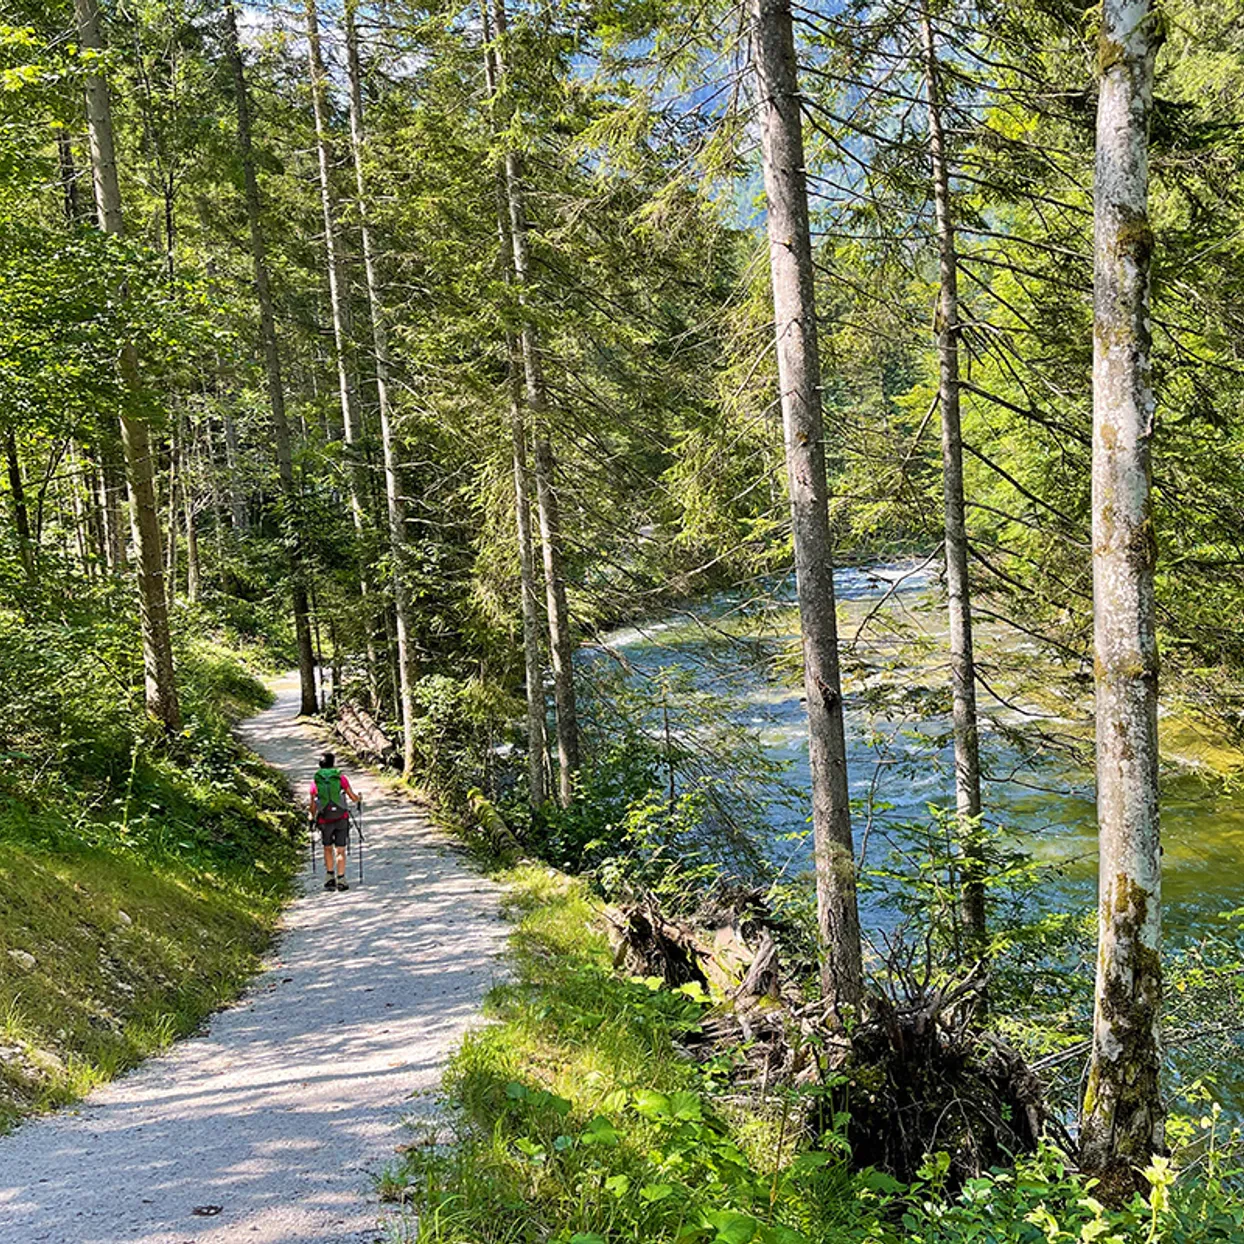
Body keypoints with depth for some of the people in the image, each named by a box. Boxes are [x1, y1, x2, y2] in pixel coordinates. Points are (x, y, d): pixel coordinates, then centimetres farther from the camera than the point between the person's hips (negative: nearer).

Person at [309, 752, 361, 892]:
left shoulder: (315, 781, 1)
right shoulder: (340, 777, -2)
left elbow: (313, 805, 3)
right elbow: (353, 797, -1)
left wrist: (312, 816, 23)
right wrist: (359, 799, 22)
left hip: (325, 821, 1)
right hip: (341, 818, -1)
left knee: (328, 848, 20)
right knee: (340, 850, 4)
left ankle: (330, 877, 19)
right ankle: (341, 880, 2)